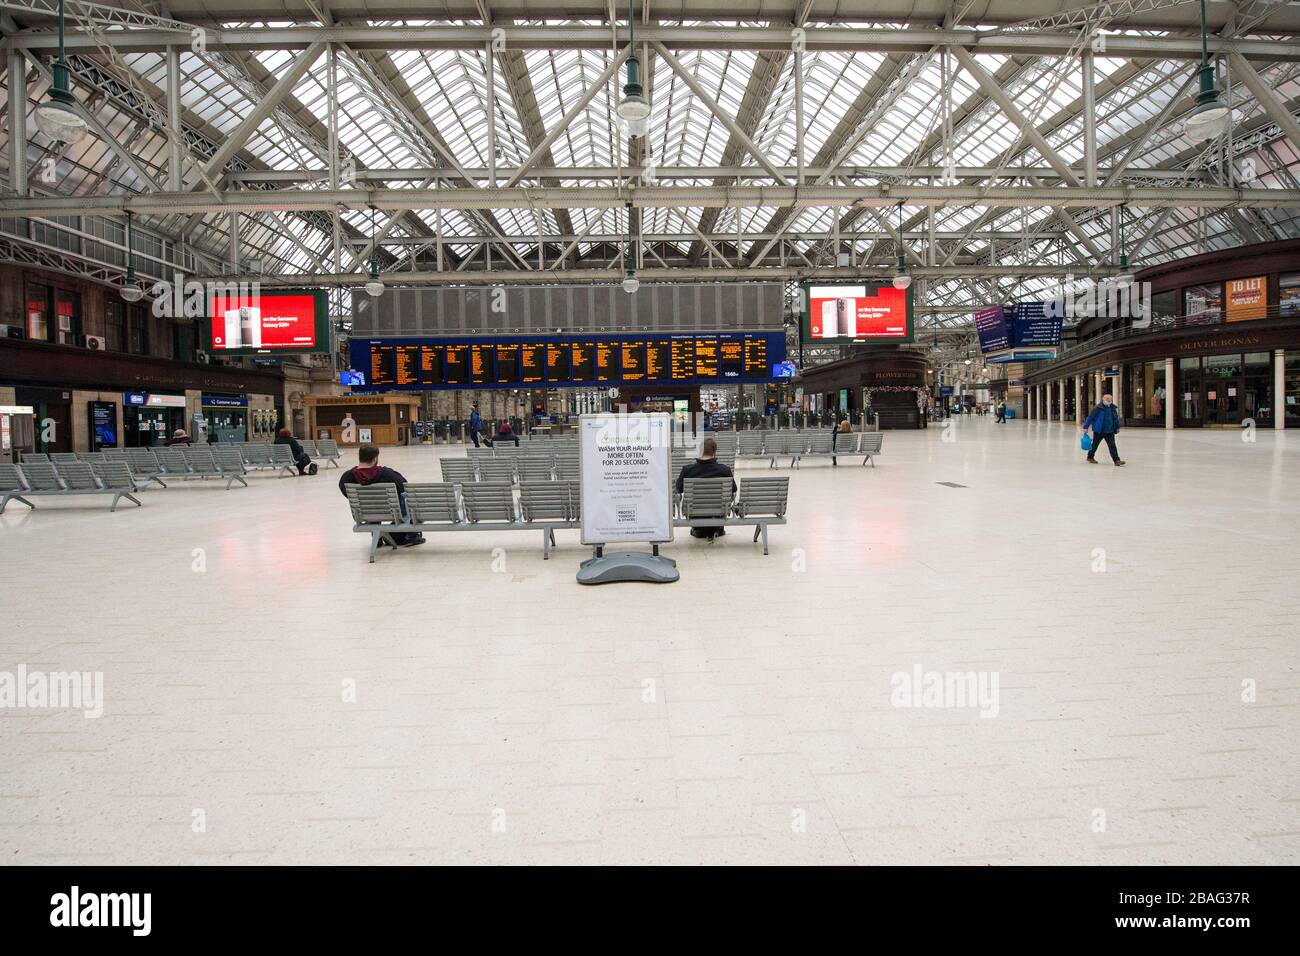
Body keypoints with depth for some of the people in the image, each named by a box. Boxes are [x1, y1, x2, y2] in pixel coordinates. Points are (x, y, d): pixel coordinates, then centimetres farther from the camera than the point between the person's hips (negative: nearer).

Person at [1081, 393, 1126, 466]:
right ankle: (1090, 457, 31)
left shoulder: (1113, 409, 3)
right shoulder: (1098, 408, -13)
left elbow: (1116, 418, 18)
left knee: (1112, 445, -3)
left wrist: (1117, 427, 22)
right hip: (1099, 431, -4)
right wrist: (1086, 427, -9)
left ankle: (1116, 460, -6)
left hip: (1109, 431, 4)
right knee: (1095, 445, 12)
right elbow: (1090, 417, -9)